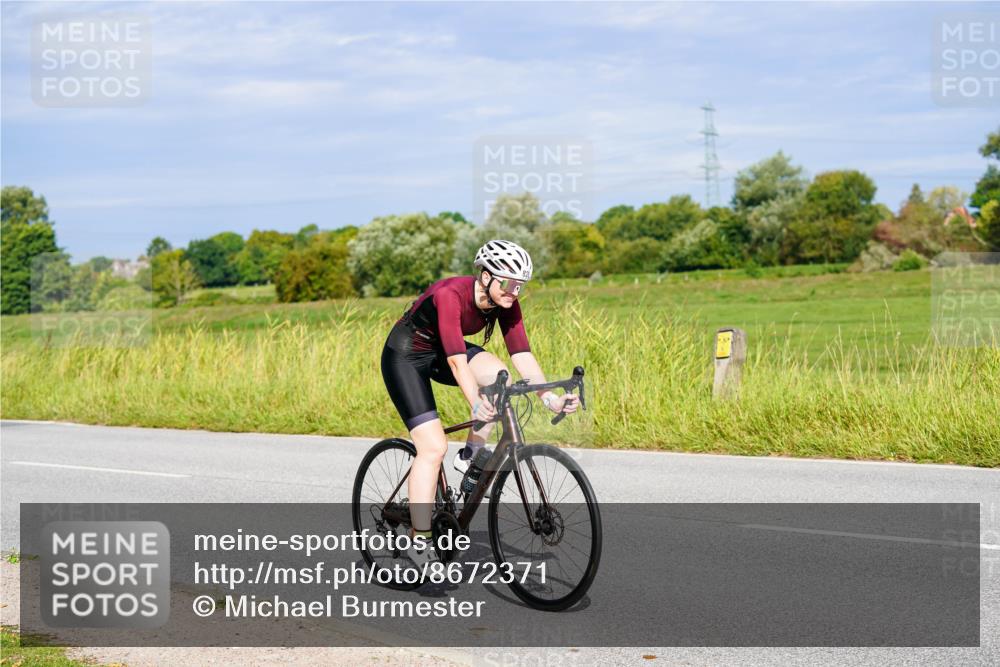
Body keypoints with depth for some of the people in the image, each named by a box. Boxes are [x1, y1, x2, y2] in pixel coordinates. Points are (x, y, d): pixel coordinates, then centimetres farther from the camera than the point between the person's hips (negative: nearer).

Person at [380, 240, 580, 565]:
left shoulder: (505, 302, -14)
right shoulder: (450, 294, -33)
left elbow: (521, 354, -17)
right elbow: (457, 360, -41)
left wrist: (550, 398, -30)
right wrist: (475, 403, -54)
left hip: (440, 352, 6)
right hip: (405, 356, -6)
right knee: (434, 447, -16)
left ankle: (470, 456, -3)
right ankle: (420, 542, -9)